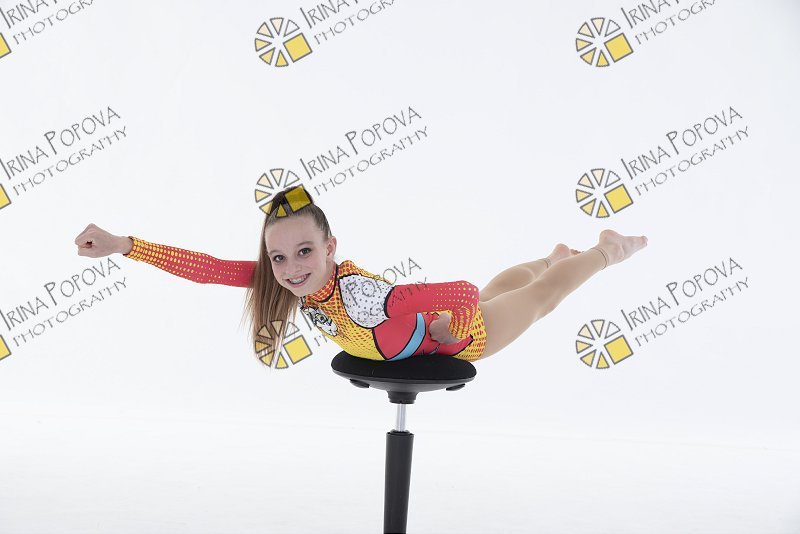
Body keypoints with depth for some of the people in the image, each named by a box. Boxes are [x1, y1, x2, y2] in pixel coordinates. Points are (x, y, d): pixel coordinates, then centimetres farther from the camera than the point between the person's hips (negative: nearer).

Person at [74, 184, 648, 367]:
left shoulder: (361, 297, -48)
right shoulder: (284, 277, -28)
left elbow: (465, 294, -46)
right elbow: (208, 268, -33)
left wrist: (450, 330, -25)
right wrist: (120, 245, -40)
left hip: (464, 336, -7)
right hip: (428, 322, 7)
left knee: (542, 294, 22)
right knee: (499, 285, 36)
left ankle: (607, 250, 49)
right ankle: (556, 253, 66)